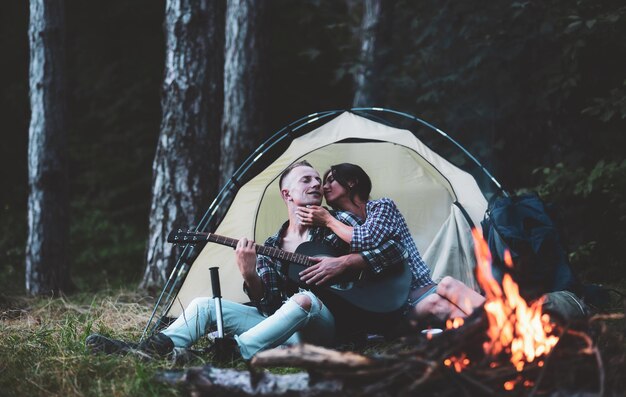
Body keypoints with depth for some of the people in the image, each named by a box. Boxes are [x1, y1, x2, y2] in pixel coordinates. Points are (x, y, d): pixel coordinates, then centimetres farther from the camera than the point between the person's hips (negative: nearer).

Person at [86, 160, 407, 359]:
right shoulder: (272, 246, 14)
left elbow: (394, 250, -4)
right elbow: (267, 303, 3)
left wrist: (345, 262, -17)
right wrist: (250, 276, -19)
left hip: (325, 329, -5)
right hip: (280, 324, 5)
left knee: (304, 299, -41)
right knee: (205, 305, -7)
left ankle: (235, 352, -53)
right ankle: (155, 348, -30)